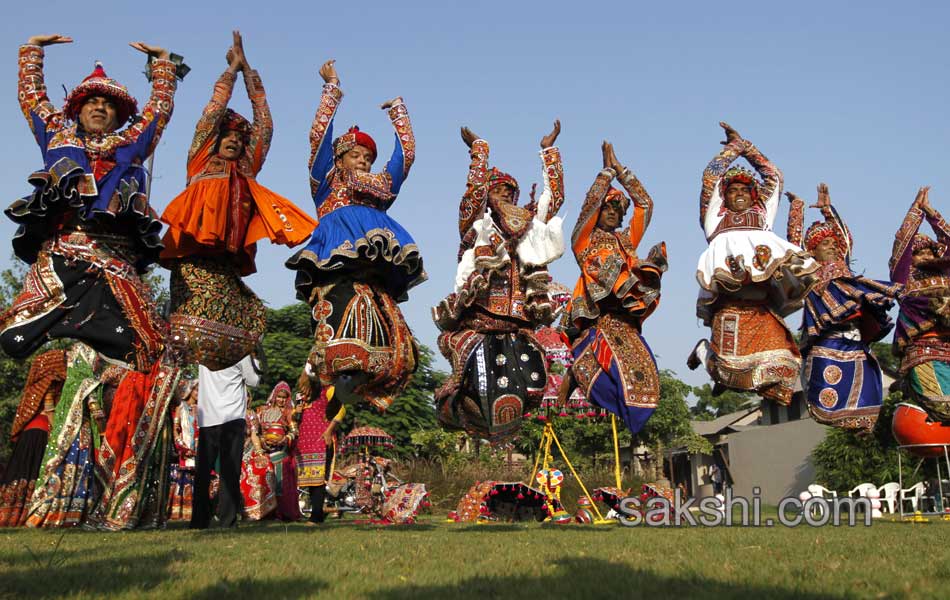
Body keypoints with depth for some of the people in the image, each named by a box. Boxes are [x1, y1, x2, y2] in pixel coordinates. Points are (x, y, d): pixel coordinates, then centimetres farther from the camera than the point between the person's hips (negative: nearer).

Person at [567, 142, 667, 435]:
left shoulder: (627, 240, 27)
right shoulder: (584, 238, 14)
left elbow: (645, 204, 26)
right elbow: (591, 201, 0)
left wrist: (620, 170, 23)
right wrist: (607, 170, 8)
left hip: (626, 319, 5)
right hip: (598, 318, -5)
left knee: (643, 372, -11)